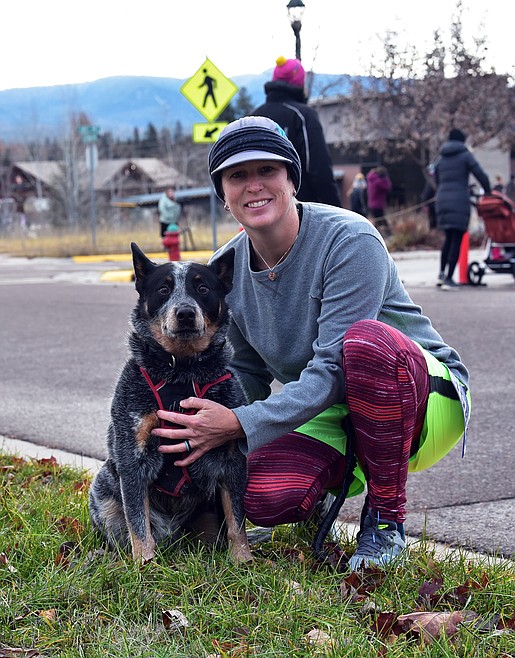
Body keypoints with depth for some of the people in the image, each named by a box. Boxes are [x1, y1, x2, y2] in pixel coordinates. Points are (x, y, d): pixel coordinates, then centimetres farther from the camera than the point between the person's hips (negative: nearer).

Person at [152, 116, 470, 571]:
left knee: (366, 340, -39)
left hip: (425, 397, -4)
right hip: (323, 415, 4)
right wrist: (206, 432, -13)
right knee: (266, 499, -29)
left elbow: (333, 369, -27)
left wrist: (241, 425, -35)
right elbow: (248, 374, 6)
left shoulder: (349, 239, -22)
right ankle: (335, 483, 11)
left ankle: (386, 516, -17)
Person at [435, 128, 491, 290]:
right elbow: (481, 175, -4)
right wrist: (488, 192, 10)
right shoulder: (465, 155, 2)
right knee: (457, 240, -3)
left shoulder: (441, 159, 17)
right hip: (460, 202, -5)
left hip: (442, 200, 5)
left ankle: (442, 274, 10)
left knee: (448, 237, 18)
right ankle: (448, 279, -9)